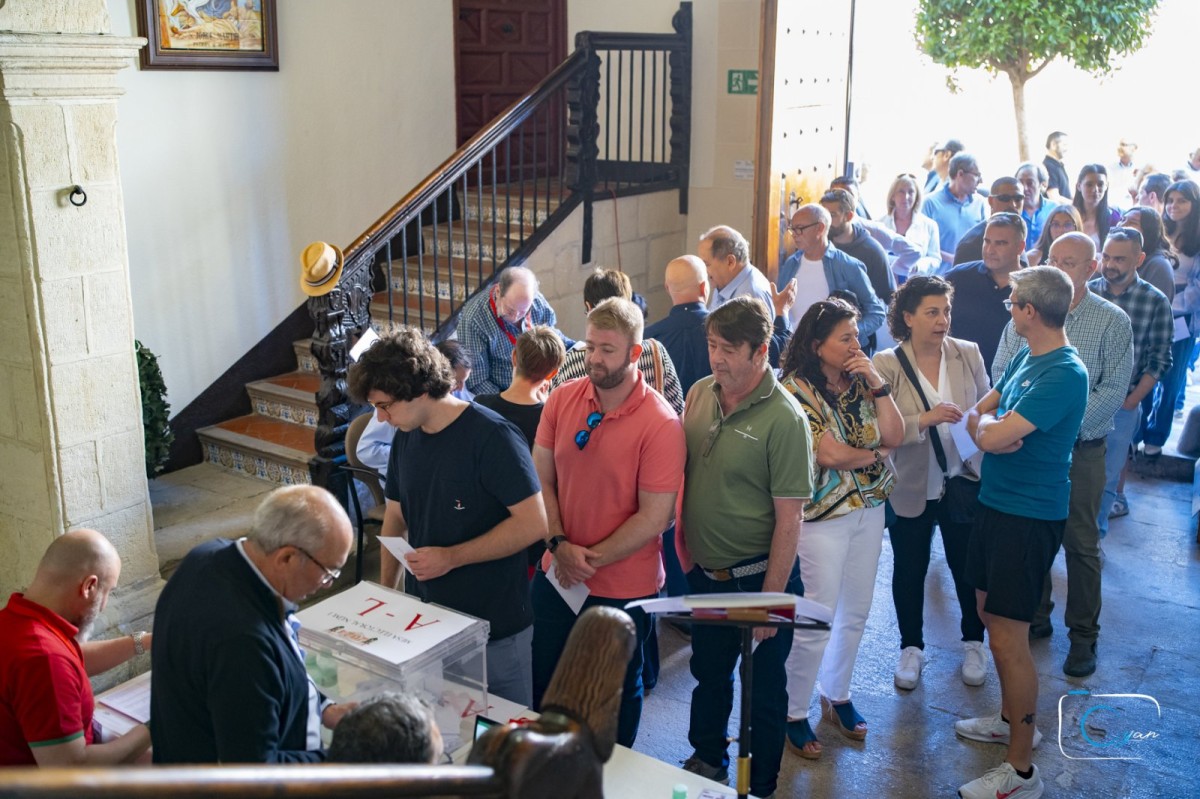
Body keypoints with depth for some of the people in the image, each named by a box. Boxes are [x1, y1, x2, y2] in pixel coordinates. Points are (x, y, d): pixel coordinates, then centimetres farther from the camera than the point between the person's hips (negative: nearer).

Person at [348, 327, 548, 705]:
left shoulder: (492, 437, -19)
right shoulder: (406, 437, 4)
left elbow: (533, 523, -21)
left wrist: (451, 557, -21)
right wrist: (385, 592, 7)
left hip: (495, 629, -6)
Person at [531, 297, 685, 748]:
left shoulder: (661, 424, -19)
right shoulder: (562, 399, -4)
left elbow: (653, 518, -18)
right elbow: (542, 479, 0)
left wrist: (591, 559, -16)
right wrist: (560, 546, -13)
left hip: (623, 588, -4)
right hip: (556, 575, 4)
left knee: (617, 692, 17)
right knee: (544, 683, 20)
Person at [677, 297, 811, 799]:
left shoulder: (783, 418, -20)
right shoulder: (699, 394, -2)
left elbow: (790, 517, -19)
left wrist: (770, 597, -18)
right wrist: (684, 548, 9)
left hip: (756, 576, -5)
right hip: (704, 571, 6)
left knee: (763, 690, 13)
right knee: (708, 673, 25)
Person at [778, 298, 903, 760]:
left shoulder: (861, 382, 5)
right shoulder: (797, 388, -14)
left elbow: (894, 436, -3)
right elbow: (829, 453, -20)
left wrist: (877, 383, -11)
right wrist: (876, 453, -4)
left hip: (870, 510, 7)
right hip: (823, 515, -7)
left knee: (855, 614, 16)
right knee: (816, 621, -2)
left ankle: (837, 697, 36)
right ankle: (793, 714, 15)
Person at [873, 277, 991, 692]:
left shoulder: (968, 354, -5)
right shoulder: (887, 364, -12)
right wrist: (925, 420, -29)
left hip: (963, 482, 2)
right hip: (910, 486, -1)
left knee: (967, 567, 15)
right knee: (909, 570, 14)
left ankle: (974, 643, 38)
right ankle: (911, 648, 34)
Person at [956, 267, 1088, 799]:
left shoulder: (1064, 374, -22)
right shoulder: (1023, 358, 8)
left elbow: (995, 436, -28)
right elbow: (977, 414, 9)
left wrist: (986, 422, -6)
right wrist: (989, 423, -13)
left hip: (1030, 515, -9)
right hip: (996, 501, 9)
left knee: (1008, 637, -5)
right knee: (989, 613, 20)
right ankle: (1013, 719, 40)